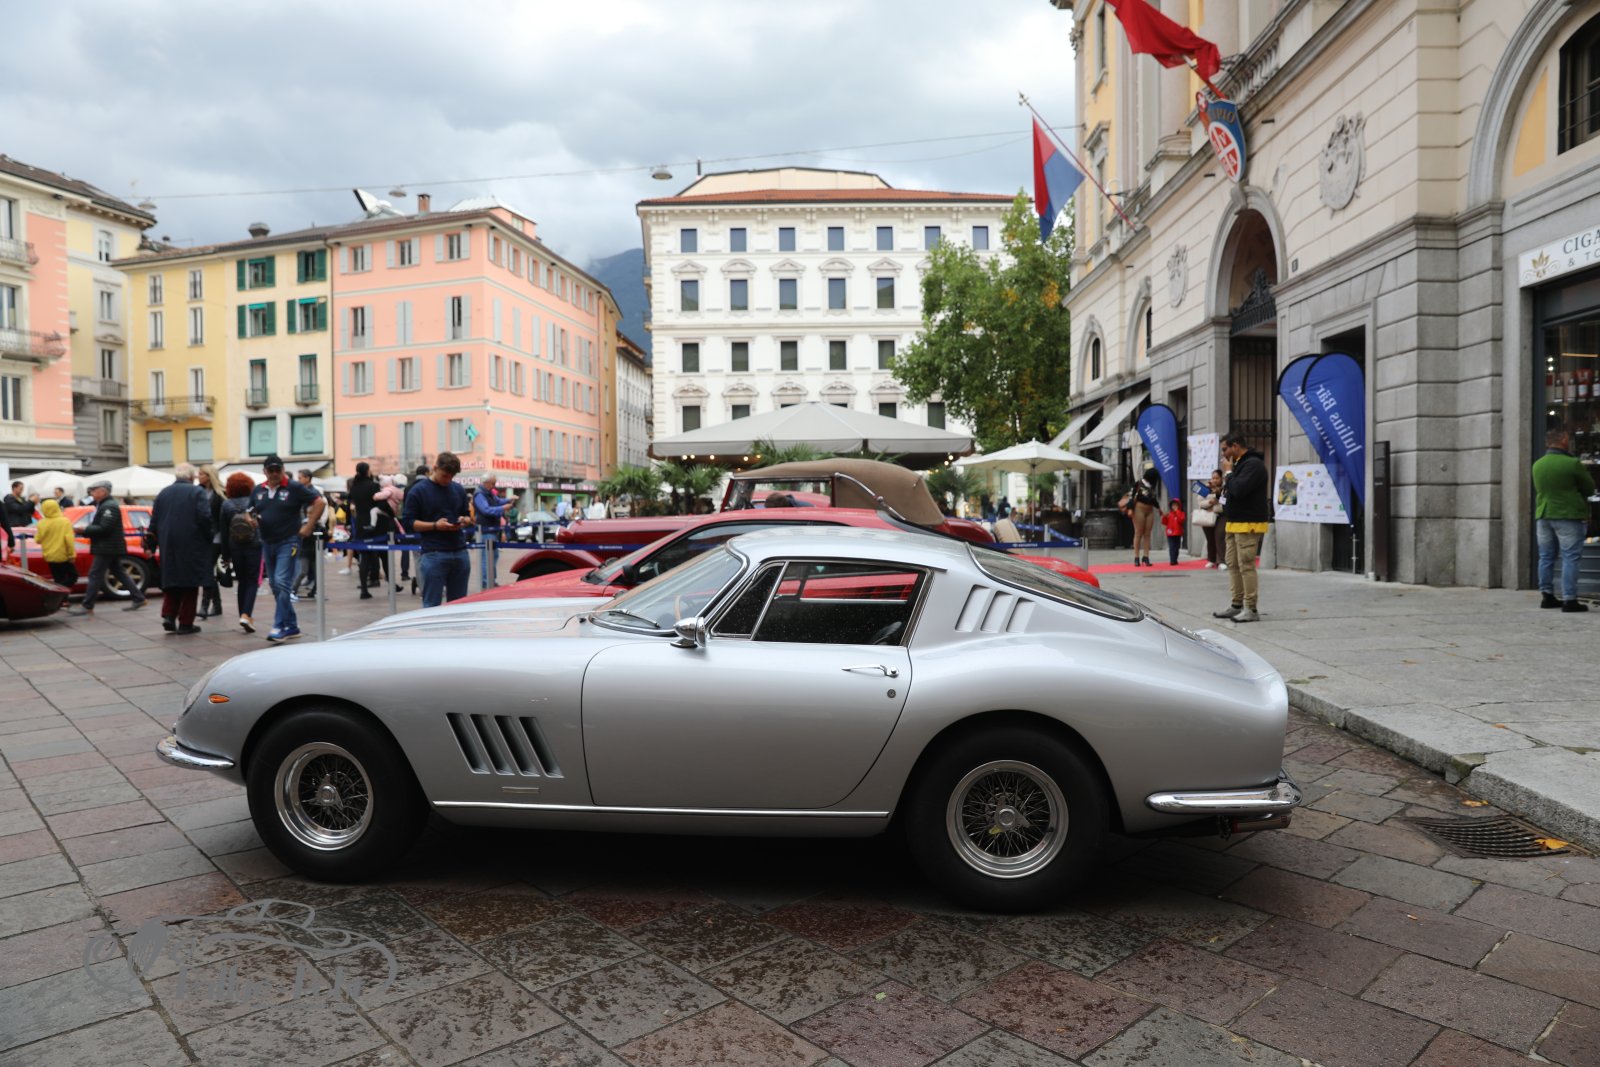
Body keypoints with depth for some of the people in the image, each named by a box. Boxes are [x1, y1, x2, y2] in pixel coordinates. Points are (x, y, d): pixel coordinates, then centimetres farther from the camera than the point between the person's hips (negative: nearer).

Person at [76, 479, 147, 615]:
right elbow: (99, 526, 20)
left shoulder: (109, 506, -16)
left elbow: (104, 528, -23)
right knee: (120, 573, 12)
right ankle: (138, 598, 14)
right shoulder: (102, 505, 16)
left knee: (95, 575, -7)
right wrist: (85, 530, 5)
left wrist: (85, 529, -18)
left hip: (108, 548, -10)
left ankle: (87, 607, -3)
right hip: (110, 548, 10)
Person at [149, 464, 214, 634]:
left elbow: (154, 522, 10)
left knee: (171, 582, 16)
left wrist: (160, 541, 18)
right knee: (190, 585, 3)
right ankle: (185, 623, 4)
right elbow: (205, 517, -16)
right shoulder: (197, 492, -6)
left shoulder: (163, 493, 10)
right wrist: (208, 537, -2)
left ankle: (168, 615, 1)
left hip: (169, 546, 5)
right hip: (192, 546, -4)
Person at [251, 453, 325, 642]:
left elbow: (319, 503, -7)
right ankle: (291, 626, 19)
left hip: (288, 542, -7)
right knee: (275, 585, 10)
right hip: (267, 543, 7)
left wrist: (309, 527, -10)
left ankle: (280, 627, -10)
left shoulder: (294, 488, -6)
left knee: (282, 582, -14)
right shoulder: (257, 491, 11)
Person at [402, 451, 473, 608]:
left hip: (460, 552, 5)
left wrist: (463, 521, -2)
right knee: (432, 605, -1)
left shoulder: (459, 490, 12)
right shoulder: (418, 491, -2)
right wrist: (435, 525, -17)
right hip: (434, 555, -5)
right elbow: (408, 522, -4)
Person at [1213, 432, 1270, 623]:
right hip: (1234, 523, 10)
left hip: (1248, 525, -10)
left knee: (1246, 566, -9)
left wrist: (1229, 474, -9)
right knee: (1233, 564, 11)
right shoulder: (1240, 464, 20)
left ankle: (1251, 609, -5)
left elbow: (1239, 489, -24)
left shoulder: (1253, 464, -12)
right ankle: (1237, 605, 17)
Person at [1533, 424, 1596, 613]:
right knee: (1570, 558, -2)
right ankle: (1569, 599, -3)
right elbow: (1590, 488, -2)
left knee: (1546, 557, 11)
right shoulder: (1572, 463, -13)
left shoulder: (1537, 465, 3)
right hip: (1569, 515, -5)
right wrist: (1575, 492, 15)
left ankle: (1547, 596, 15)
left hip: (1543, 515, 6)